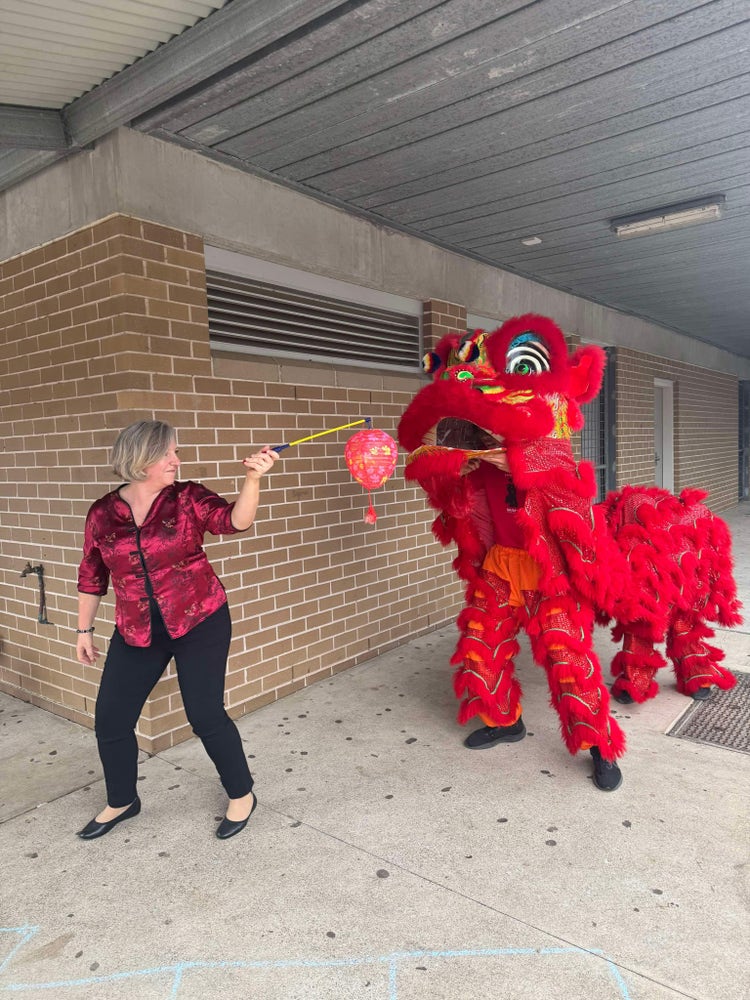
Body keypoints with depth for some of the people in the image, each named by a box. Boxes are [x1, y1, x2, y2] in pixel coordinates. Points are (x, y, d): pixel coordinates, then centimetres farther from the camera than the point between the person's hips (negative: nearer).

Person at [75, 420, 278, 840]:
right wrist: (85, 629, 14)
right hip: (136, 633, 4)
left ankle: (242, 794, 25)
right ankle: (122, 801, 38)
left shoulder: (188, 499, -8)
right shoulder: (103, 513, -1)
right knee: (110, 720, 11)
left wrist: (253, 479, -41)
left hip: (200, 624, -3)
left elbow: (235, 520, -25)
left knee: (205, 714, 0)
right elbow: (92, 576, 9)